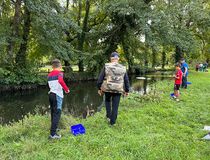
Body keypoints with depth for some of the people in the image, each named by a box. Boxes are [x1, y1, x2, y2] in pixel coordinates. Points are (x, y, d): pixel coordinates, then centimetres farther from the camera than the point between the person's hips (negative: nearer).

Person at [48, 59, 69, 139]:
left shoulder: (49, 75, 15)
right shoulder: (59, 73, -6)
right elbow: (60, 81, -27)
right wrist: (66, 89, -17)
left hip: (51, 94, 7)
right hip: (57, 95, -7)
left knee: (53, 113, 20)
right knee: (57, 114, -5)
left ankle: (53, 128, 35)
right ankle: (53, 134, -7)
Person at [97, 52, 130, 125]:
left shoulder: (106, 66, -6)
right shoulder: (123, 68, 1)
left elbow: (100, 78, -6)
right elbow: (126, 80, 6)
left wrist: (99, 88, 5)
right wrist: (127, 90, 15)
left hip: (107, 88, 0)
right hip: (118, 90, 1)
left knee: (107, 100, 26)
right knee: (115, 106, 10)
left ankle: (109, 116, 22)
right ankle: (112, 121, 17)